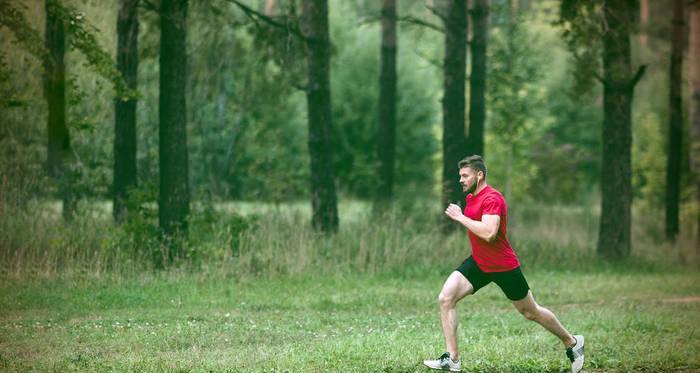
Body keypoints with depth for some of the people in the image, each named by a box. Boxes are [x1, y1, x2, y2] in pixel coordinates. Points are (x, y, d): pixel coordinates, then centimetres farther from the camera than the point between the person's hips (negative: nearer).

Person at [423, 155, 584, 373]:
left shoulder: (492, 198, -21)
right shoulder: (471, 197, 8)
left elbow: (488, 233, -35)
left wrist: (460, 217, -27)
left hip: (503, 266, -8)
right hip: (479, 263, 8)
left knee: (530, 312, 8)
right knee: (445, 298, -11)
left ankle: (572, 343, 30)